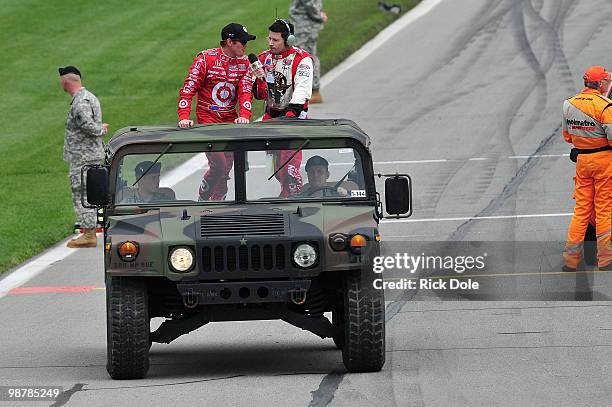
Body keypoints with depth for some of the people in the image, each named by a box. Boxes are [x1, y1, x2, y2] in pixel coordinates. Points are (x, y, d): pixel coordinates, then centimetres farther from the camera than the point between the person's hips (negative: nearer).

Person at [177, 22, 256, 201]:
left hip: (230, 121, 5)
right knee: (219, 165, -15)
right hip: (207, 120, -5)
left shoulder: (244, 62, 5)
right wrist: (184, 117, -23)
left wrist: (244, 115, -22)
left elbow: (246, 91, -3)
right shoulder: (206, 58, -8)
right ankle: (203, 198, 6)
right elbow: (188, 89, -10)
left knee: (227, 167, 4)